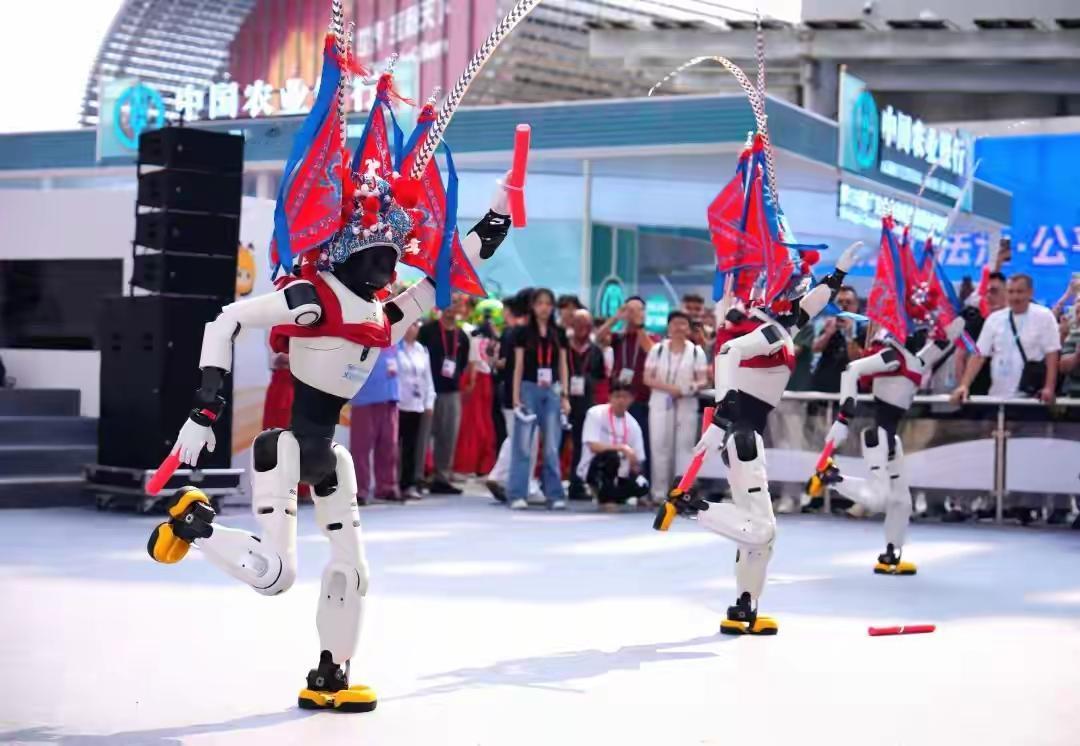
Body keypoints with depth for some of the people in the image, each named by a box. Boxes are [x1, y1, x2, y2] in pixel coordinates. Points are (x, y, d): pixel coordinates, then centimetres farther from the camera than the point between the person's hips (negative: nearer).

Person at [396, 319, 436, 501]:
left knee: (412, 446, 5)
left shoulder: (421, 350, 16)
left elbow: (427, 378, 18)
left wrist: (429, 402, 11)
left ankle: (409, 483, 9)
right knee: (395, 445, -4)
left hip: (416, 405, 6)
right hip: (397, 404, -6)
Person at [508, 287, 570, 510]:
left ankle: (554, 495, 7)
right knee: (522, 445, -3)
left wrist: (565, 396, 4)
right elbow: (518, 366, 0)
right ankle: (517, 495, -1)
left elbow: (562, 366, 11)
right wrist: (516, 397, -5)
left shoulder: (559, 334, 8)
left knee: (552, 446, 3)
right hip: (529, 390, -2)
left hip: (552, 391, 2)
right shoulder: (523, 332, 1)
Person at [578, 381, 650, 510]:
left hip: (617, 473, 5)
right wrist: (622, 448, -29)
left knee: (642, 486, -22)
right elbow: (593, 446, -22)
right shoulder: (596, 414, -12)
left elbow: (636, 461, 5)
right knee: (611, 455, -36)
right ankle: (605, 498, -16)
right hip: (593, 468, -5)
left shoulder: (633, 425, 1)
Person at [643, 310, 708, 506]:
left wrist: (692, 387, -21)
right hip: (660, 405, 0)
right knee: (660, 448, 0)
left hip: (687, 406, 0)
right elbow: (648, 378, 0)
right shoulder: (657, 349, 4)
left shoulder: (696, 351, 4)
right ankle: (659, 492, 4)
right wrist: (668, 388, -15)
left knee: (685, 449, 1)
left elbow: (702, 380, 1)